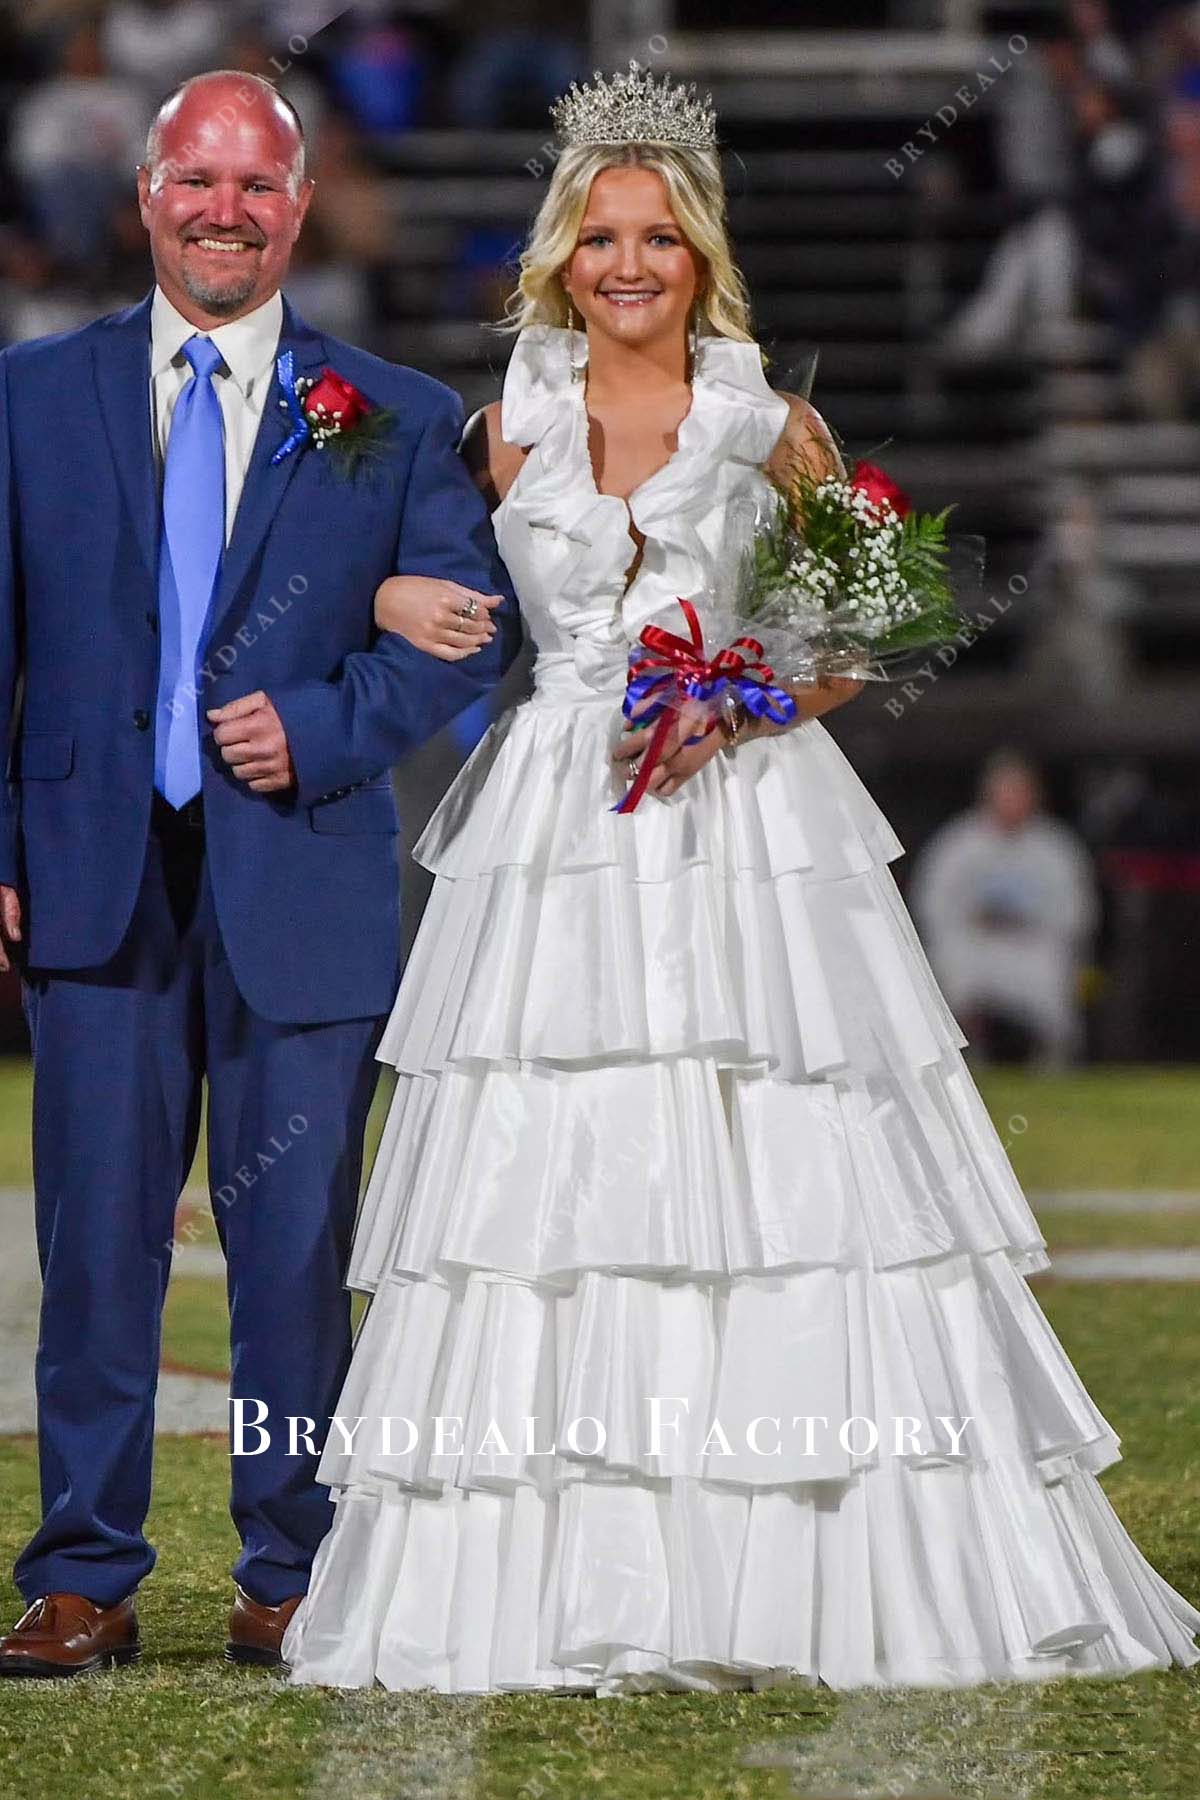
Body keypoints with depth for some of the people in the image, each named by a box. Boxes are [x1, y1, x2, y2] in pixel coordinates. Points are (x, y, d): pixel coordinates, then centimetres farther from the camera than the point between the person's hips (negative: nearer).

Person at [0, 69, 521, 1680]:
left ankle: (291, 1579, 12)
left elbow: (469, 625, 4)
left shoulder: (397, 418, 8)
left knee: (296, 1247, 3)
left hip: (303, 883, 0)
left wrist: (319, 732, -11)